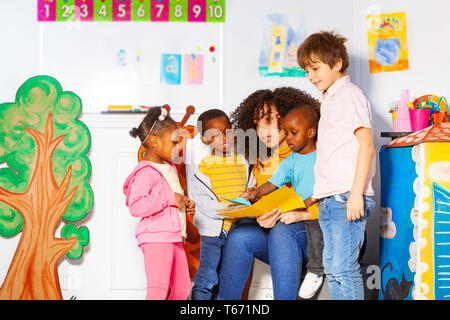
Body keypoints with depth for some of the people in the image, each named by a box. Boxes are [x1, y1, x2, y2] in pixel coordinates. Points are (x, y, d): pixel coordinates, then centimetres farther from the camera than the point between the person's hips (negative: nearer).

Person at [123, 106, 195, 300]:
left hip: (174, 237, 10)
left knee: (182, 289, 14)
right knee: (158, 290, -11)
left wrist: (185, 205, 12)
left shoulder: (169, 168, 17)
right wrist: (170, 199, -23)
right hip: (156, 238, -10)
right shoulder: (145, 172, -13)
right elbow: (135, 207, -24)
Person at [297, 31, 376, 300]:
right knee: (333, 268, 10)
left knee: (343, 268, -12)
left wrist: (356, 193, -21)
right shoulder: (329, 101, 21)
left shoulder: (349, 95, -6)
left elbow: (366, 142, -14)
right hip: (328, 200, 9)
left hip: (347, 197, -9)